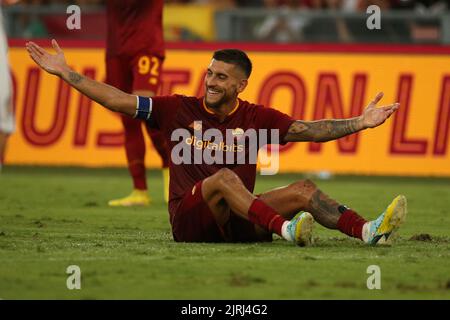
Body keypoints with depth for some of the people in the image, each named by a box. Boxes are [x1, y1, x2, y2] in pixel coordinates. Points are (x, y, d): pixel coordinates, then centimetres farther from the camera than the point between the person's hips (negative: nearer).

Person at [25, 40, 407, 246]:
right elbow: (121, 101, 4)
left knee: (303, 189, -15)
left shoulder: (256, 117, 9)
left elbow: (309, 130, 0)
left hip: (239, 221, 3)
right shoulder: (180, 109, 6)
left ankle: (368, 230, -33)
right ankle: (285, 229, -52)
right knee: (224, 177, -33)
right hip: (189, 221, -3)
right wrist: (64, 72, 1)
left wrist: (359, 123, -13)